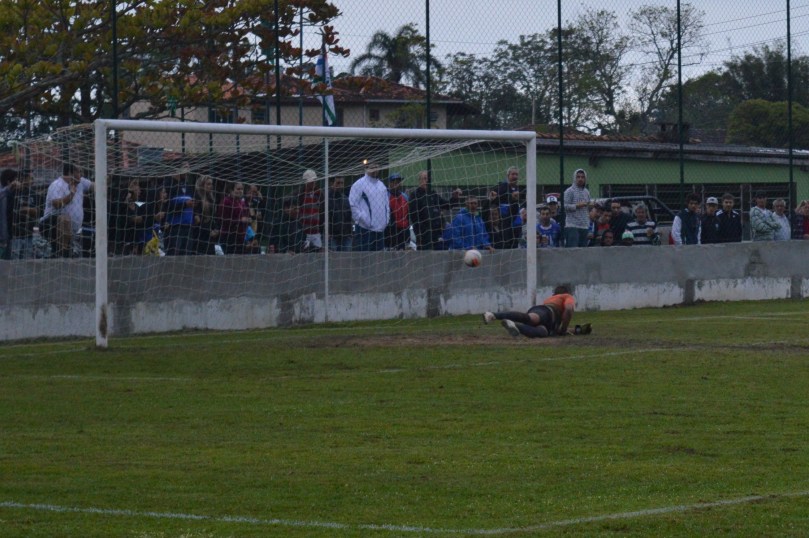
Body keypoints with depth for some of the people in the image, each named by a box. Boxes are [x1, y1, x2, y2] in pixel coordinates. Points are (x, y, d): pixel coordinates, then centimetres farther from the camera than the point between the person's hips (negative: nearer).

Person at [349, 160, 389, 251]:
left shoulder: (381, 185, 17)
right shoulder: (359, 184, -7)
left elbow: (387, 204, 25)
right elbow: (353, 205, -11)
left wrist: (386, 219, 13)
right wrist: (362, 219, -14)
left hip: (380, 229, 8)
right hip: (364, 229, -8)